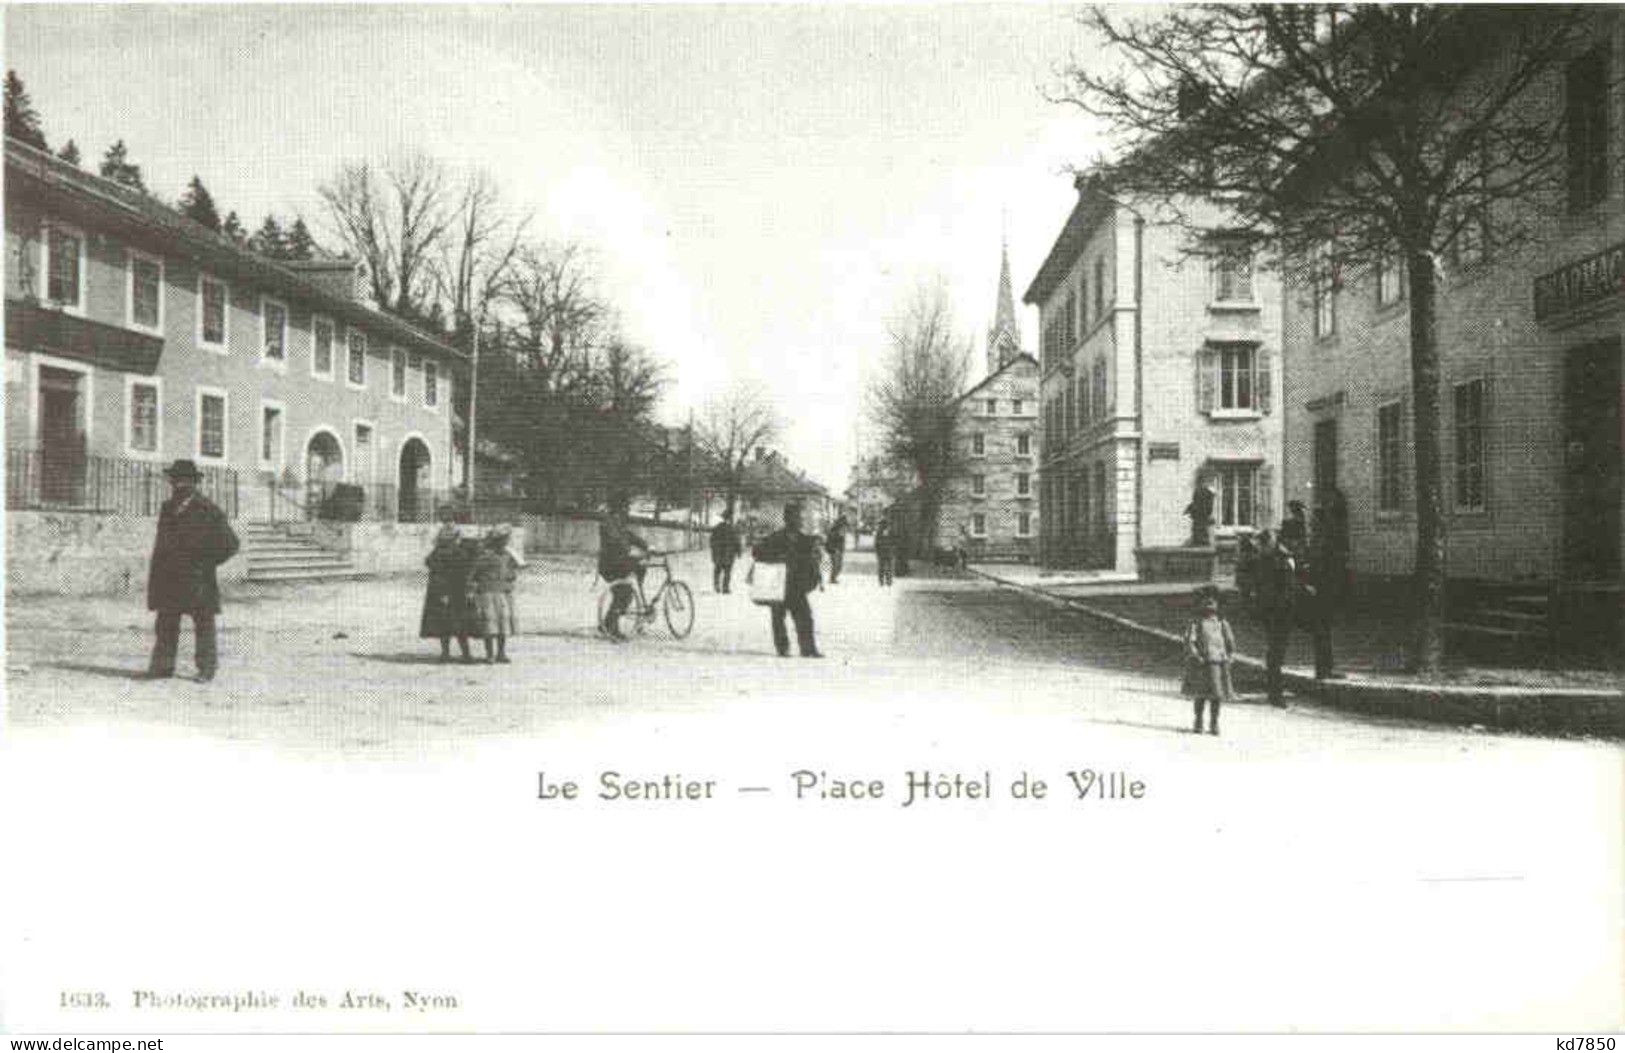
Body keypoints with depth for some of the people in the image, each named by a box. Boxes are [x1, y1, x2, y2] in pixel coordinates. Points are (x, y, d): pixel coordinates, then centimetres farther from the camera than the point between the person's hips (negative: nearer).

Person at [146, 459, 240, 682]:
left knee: (204, 626, 1)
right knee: (165, 625, 5)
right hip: (169, 580, 5)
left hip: (198, 580, -5)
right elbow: (162, 544, 21)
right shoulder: (167, 509, 12)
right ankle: (162, 666, 11)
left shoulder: (209, 511, -6)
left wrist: (206, 564, -7)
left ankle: (207, 669, 8)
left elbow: (229, 545, -5)